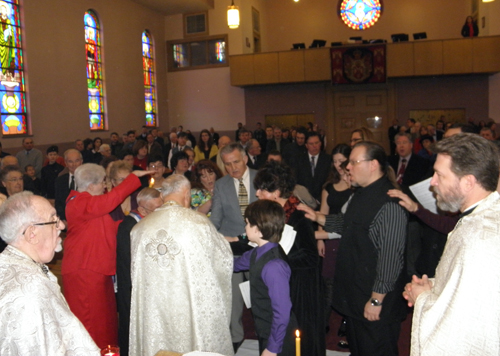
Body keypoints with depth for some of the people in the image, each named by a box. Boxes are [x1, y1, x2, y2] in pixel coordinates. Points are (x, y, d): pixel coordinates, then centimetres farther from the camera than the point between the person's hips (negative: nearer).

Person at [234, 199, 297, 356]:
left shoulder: (274, 266, -31)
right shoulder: (257, 254, -5)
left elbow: (282, 312, -27)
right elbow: (235, 264, 18)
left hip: (277, 337, -8)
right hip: (264, 332, 8)